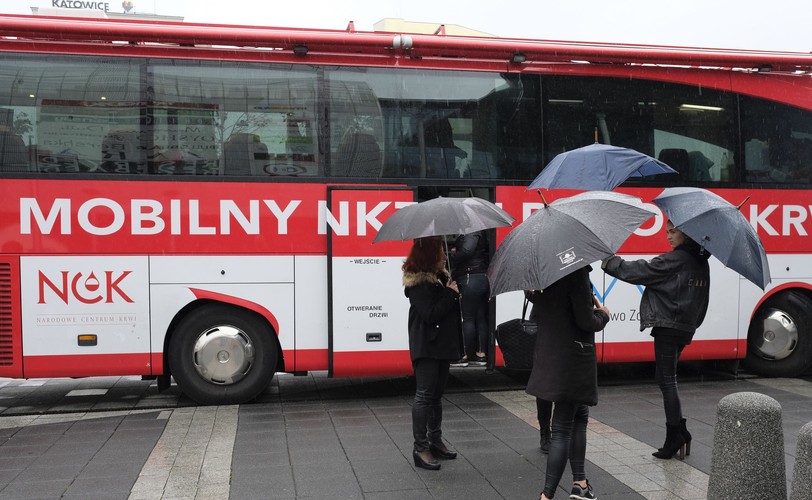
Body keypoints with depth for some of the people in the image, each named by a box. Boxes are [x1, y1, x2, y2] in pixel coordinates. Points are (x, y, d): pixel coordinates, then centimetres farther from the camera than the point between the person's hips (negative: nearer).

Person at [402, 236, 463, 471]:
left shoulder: (440, 277, 12)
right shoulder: (417, 284, -16)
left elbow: (450, 309, 17)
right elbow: (430, 314, -23)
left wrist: (453, 292, -2)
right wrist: (450, 294, -16)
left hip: (442, 344, 9)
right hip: (426, 347, -9)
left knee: (436, 395, 16)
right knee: (425, 395, -6)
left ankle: (435, 441, 26)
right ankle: (420, 448, 1)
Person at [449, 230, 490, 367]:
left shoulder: (472, 231, -11)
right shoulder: (482, 232, 17)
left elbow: (467, 250, -25)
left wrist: (453, 258, -8)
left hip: (470, 277, -9)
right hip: (483, 277, 9)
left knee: (468, 318, -3)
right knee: (481, 318, 9)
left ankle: (466, 355, 2)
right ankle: (481, 354, 13)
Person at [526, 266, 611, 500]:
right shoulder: (577, 272, -20)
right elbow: (586, 321, -21)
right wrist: (603, 315, 1)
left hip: (549, 354, 8)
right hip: (573, 356, -8)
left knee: (579, 415, 22)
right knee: (563, 429, 0)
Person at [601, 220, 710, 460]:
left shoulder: (674, 260, -14)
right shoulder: (701, 262, 12)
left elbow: (640, 271, -11)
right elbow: (700, 299, 15)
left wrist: (609, 262, -2)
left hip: (668, 326, -8)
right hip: (685, 328, 9)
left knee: (667, 380, -2)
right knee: (666, 378, 15)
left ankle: (675, 434, 2)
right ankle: (678, 433, 15)